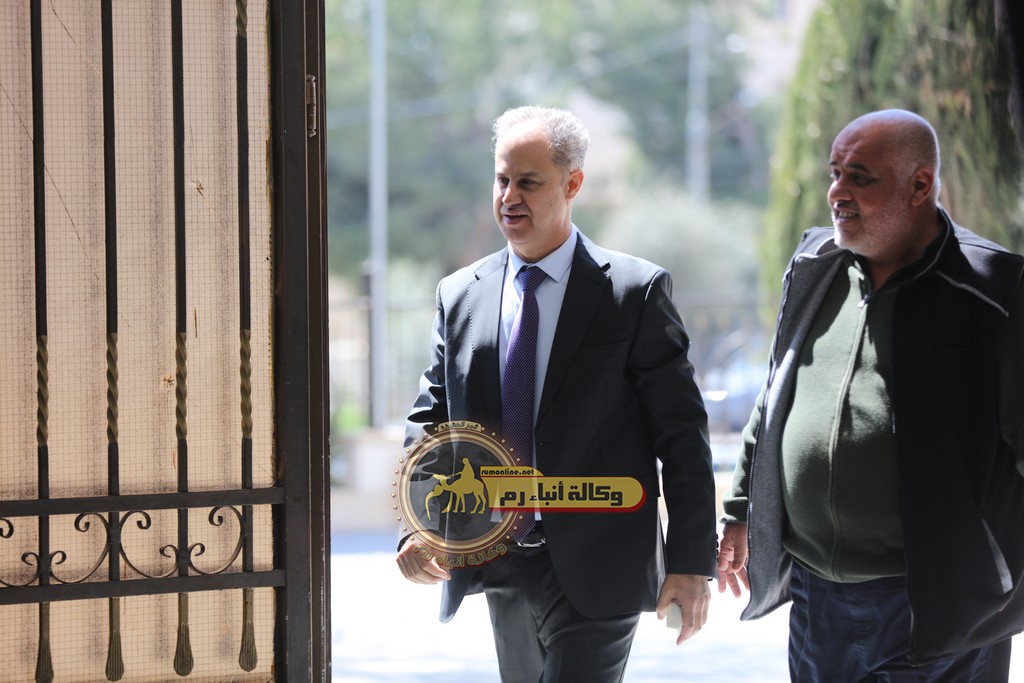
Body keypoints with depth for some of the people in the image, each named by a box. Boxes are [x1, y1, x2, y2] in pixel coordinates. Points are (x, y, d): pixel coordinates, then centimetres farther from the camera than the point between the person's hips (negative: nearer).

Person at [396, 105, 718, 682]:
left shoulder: (636, 291, -4)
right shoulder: (459, 296, 9)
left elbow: (682, 433, -5)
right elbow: (430, 421, 10)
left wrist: (692, 562, -9)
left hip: (597, 570, -5)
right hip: (502, 568, 5)